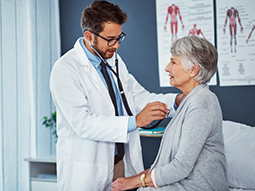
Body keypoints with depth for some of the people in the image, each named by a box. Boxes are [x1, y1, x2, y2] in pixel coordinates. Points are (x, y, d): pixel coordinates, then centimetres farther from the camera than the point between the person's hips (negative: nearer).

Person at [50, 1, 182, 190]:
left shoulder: (114, 60, 9)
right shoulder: (64, 69, -16)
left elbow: (139, 96, 12)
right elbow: (83, 123, -25)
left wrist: (175, 100, -6)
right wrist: (135, 121, -30)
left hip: (122, 161, 6)